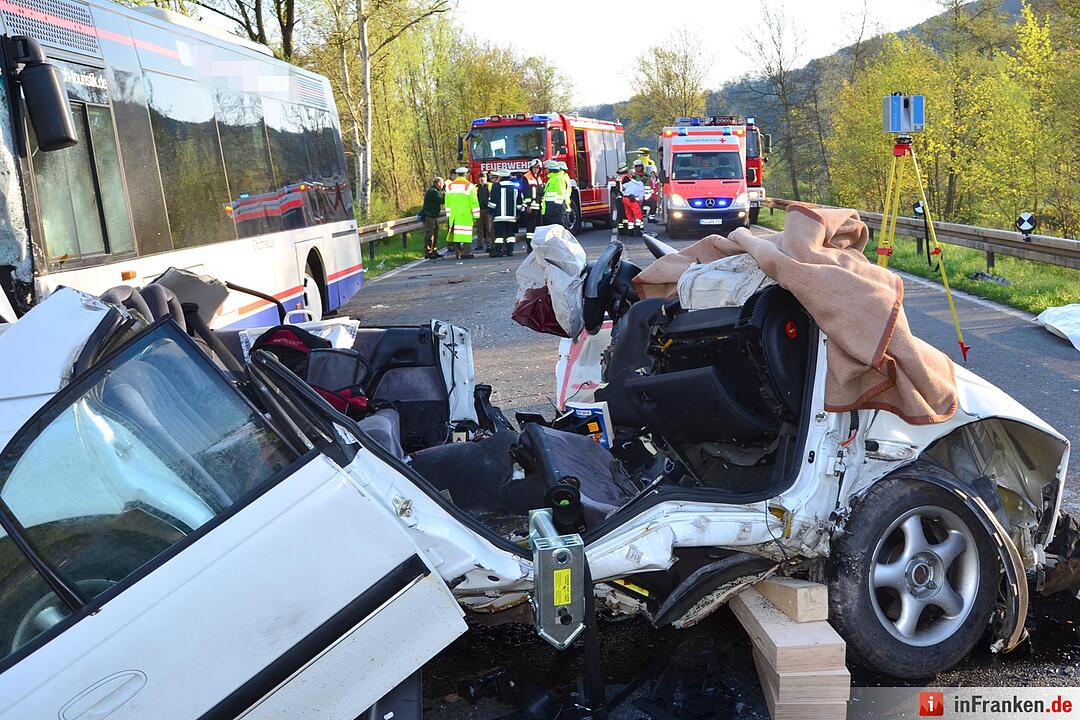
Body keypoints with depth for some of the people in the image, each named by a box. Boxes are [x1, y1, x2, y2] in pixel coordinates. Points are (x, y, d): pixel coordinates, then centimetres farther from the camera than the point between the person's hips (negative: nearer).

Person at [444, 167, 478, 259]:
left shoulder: (450, 186, 9)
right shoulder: (469, 185, -5)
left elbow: (447, 202, 12)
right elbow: (474, 202, -6)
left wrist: (449, 214, 19)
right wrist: (476, 215, 0)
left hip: (453, 214, 4)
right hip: (466, 214, -4)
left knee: (456, 232, 8)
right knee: (466, 232, -3)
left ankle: (458, 252, 5)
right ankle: (466, 253, -6)